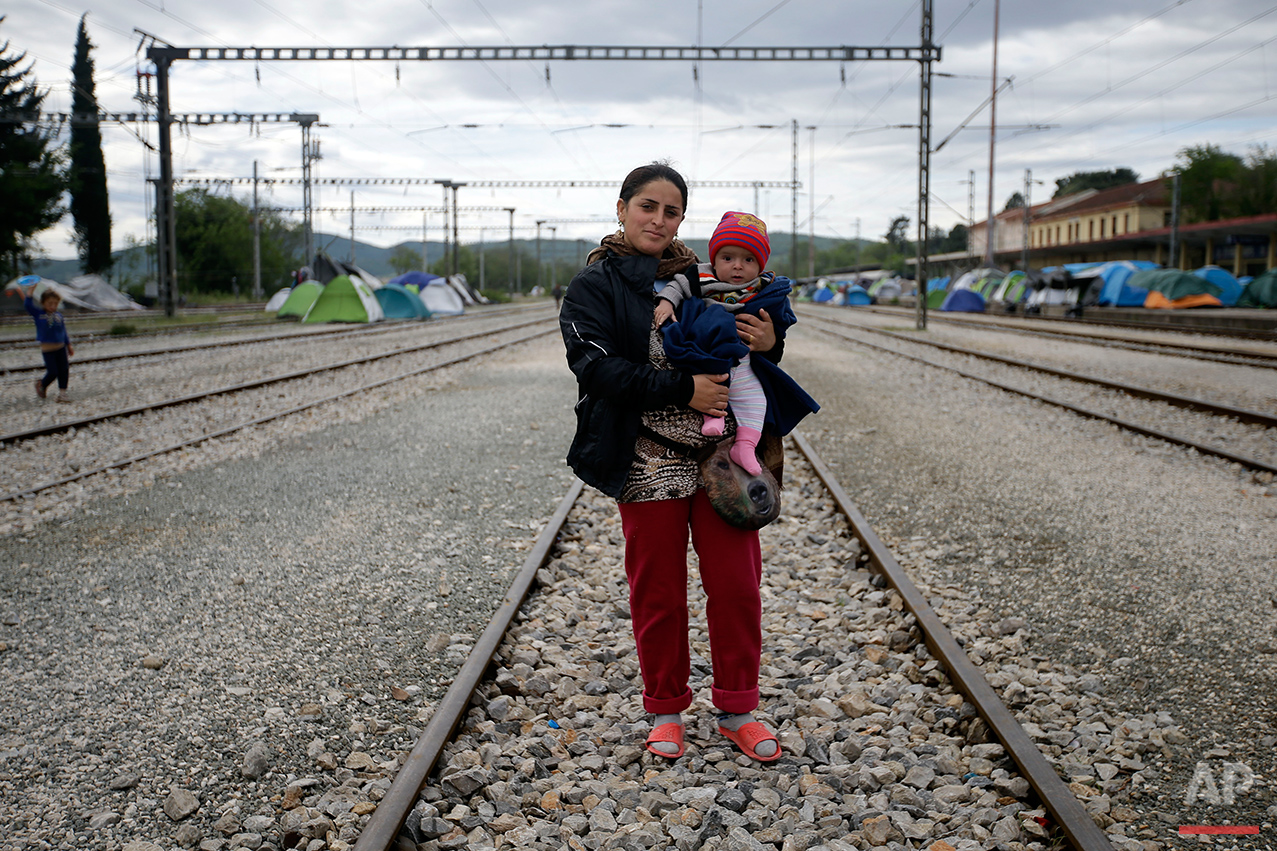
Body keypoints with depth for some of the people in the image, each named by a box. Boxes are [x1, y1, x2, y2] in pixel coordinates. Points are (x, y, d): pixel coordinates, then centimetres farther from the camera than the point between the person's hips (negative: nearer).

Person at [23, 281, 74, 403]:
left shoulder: (58, 315, 8)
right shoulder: (38, 314, -2)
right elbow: (28, 305, -17)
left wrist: (69, 345, 16)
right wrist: (29, 293, -25)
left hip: (61, 347, 4)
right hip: (47, 348, -4)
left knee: (64, 370, -1)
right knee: (52, 372, -3)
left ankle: (62, 393, 8)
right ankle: (42, 384, 27)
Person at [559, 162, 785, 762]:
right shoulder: (594, 285, 1)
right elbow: (598, 368, -13)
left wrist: (767, 345, -6)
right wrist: (682, 389, -20)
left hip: (722, 455, 3)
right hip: (649, 462, -3)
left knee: (736, 584, 5)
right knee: (658, 593, 8)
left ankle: (737, 710, 22)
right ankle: (666, 710, 26)